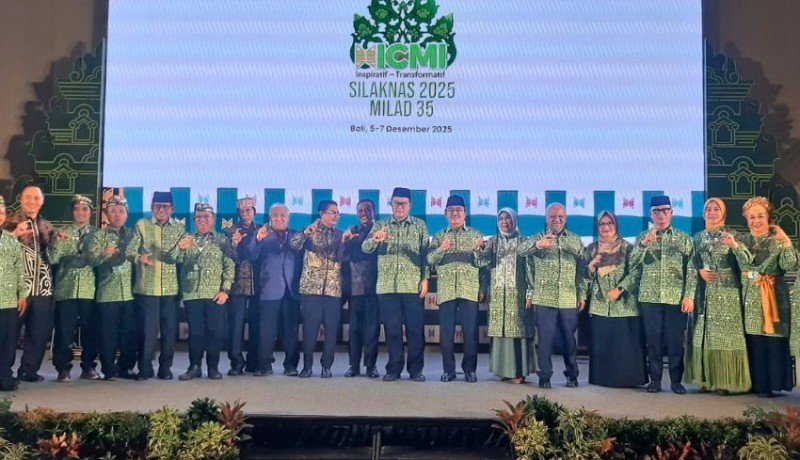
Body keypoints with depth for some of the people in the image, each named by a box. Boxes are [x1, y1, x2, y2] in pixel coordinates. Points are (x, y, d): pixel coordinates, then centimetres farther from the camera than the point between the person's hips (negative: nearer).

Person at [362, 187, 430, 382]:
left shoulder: (419, 225, 8)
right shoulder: (380, 226, 9)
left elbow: (425, 254, 6)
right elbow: (365, 248, -3)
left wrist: (425, 279, -4)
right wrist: (375, 239, -25)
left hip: (413, 286, 0)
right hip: (387, 286, 1)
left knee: (415, 329, 1)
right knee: (392, 329, 5)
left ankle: (416, 369, 11)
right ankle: (394, 368, 15)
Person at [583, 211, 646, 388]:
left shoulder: (626, 247, 2)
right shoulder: (591, 248, 12)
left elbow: (634, 272, -5)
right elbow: (584, 275, 10)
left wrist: (619, 289, -15)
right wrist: (592, 264, -9)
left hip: (623, 303, -2)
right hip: (599, 304, 3)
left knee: (625, 343, -2)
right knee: (601, 343, 2)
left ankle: (626, 378, 8)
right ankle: (603, 378, 11)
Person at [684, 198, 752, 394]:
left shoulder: (731, 234, 1)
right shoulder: (698, 236, 11)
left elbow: (746, 261, -11)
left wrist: (734, 245, -27)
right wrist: (700, 271, -7)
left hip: (727, 293, -3)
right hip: (704, 292, 3)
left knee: (725, 334, -4)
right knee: (704, 334, 3)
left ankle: (725, 381, 2)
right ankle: (706, 379, 10)